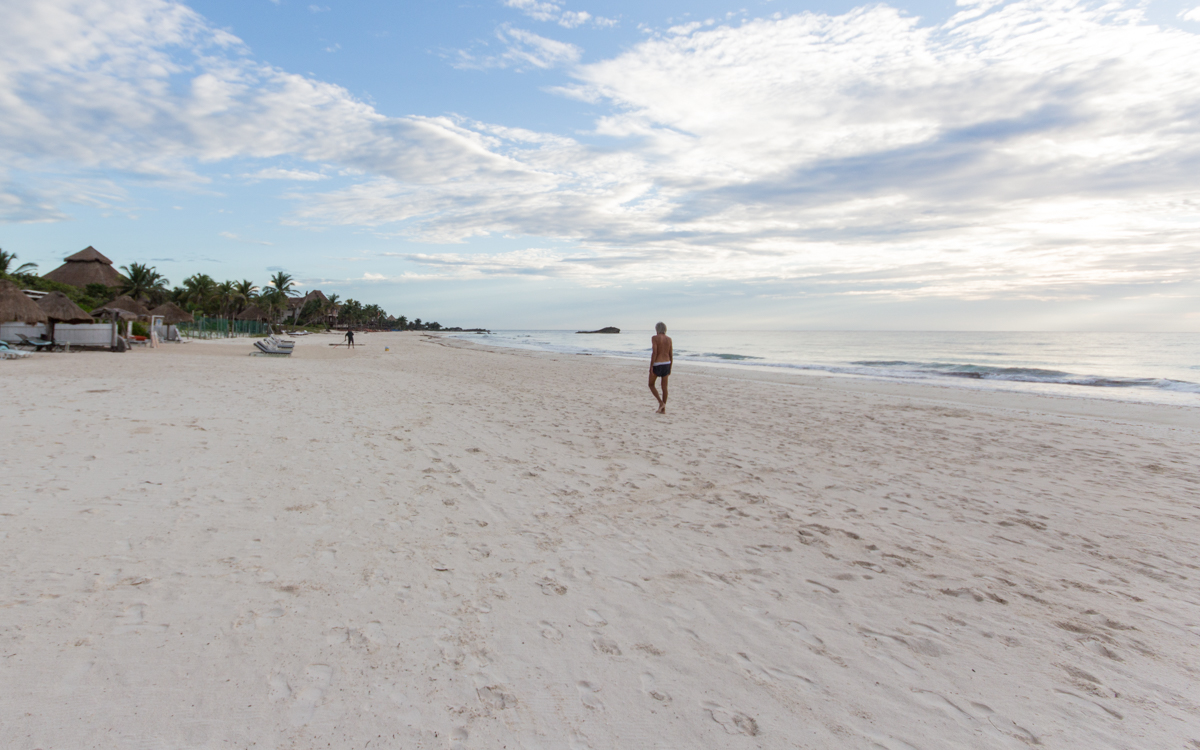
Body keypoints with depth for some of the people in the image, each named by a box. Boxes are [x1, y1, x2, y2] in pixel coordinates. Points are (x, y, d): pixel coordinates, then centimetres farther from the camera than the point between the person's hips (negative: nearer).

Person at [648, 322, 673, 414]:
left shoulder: (655, 338, -8)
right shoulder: (669, 339, 7)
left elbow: (654, 352, -16)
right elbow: (671, 354, 9)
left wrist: (651, 367, -14)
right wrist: (670, 368, 17)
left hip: (657, 364, -5)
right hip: (666, 364, 5)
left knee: (651, 385, 12)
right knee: (664, 387, 8)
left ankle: (661, 402, -4)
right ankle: (663, 409, 11)